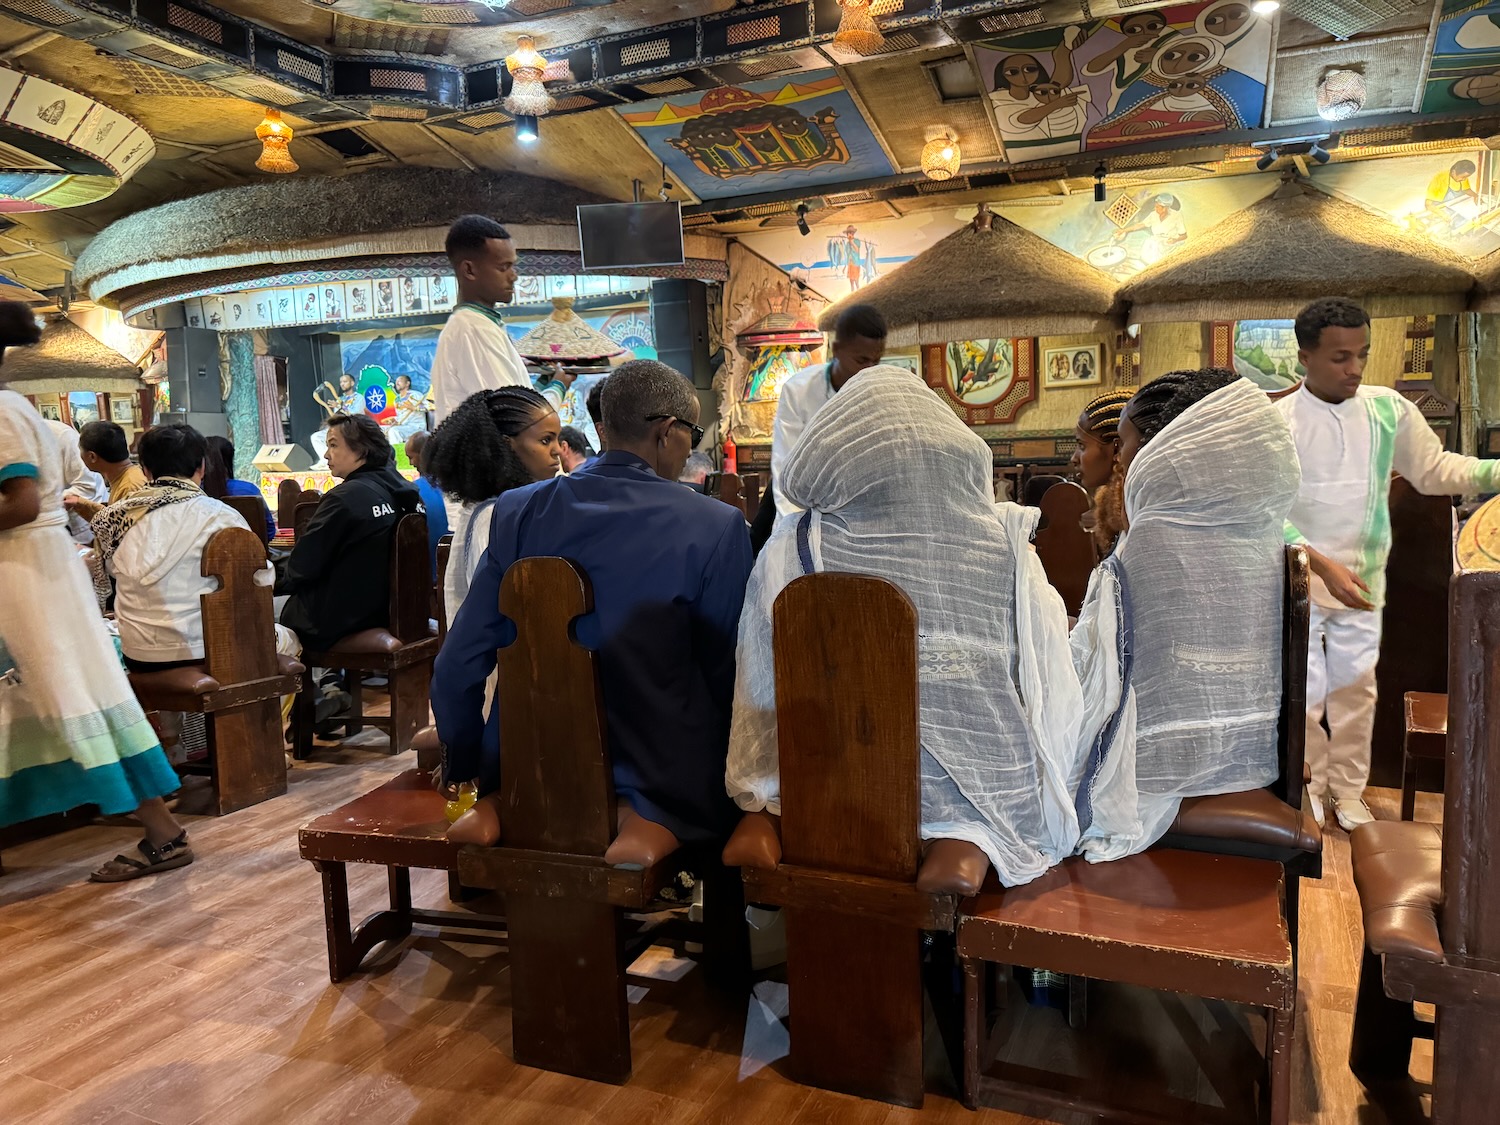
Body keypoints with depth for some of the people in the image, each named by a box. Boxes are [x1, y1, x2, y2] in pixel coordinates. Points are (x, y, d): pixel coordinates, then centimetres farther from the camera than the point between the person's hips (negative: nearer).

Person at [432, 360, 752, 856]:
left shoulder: (517, 511, -4)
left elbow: (458, 666, -1)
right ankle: (648, 816, -8)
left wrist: (465, 774, 16)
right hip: (666, 773, -4)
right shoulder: (716, 526, -14)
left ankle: (499, 803, 4)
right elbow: (725, 668, -5)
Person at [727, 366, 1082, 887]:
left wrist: (755, 788, 20)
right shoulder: (1008, 547, -5)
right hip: (998, 796, 0)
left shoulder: (790, 550, -8)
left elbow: (761, 693, 2)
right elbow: (1055, 695, 2)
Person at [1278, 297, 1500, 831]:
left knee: (1355, 688, 13)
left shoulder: (1388, 409, -2)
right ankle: (1309, 784, 28)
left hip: (1363, 579, 3)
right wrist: (1324, 566, -23)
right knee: (1305, 692, 6)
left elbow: (1433, 469, 7)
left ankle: (1348, 788, 30)